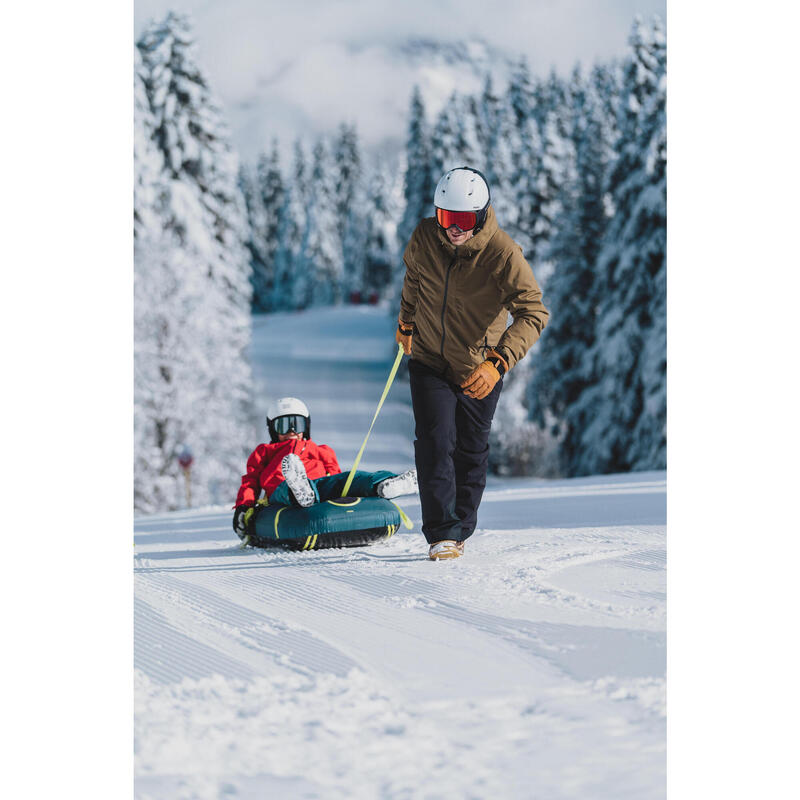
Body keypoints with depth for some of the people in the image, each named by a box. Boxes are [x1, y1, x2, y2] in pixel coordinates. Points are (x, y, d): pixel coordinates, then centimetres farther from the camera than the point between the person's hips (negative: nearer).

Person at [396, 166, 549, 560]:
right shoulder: (425, 238, -12)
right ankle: (442, 535, -9)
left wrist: (497, 363, -41)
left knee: (471, 453, 10)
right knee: (435, 444, -13)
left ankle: (460, 530, 28)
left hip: (478, 372, -1)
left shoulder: (504, 254, -23)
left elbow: (533, 313, -28)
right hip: (428, 363, 1)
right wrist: (406, 322, 28)